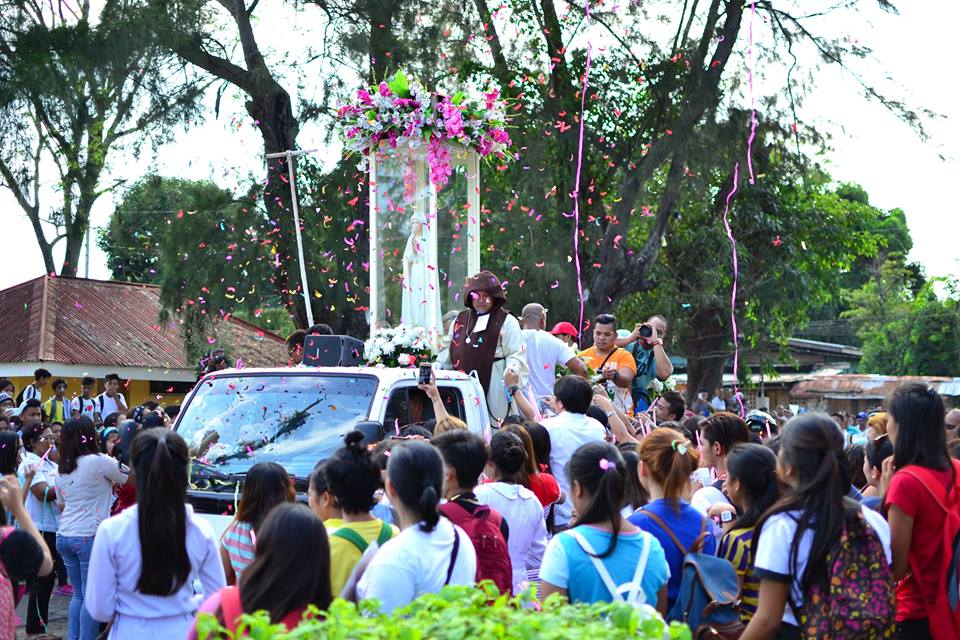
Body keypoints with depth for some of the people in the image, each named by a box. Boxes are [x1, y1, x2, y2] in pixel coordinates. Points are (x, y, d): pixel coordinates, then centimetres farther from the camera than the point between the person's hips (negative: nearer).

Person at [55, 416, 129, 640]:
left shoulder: (63, 469, 12)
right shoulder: (99, 462, -9)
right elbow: (129, 478, 1)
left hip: (64, 536, 7)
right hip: (89, 536, -7)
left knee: (79, 594, 15)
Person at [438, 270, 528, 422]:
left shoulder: (506, 322, 1)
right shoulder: (460, 320, 18)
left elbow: (516, 354, -6)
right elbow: (450, 350, 25)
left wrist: (511, 370, -24)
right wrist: (437, 366, 10)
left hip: (493, 387, -5)